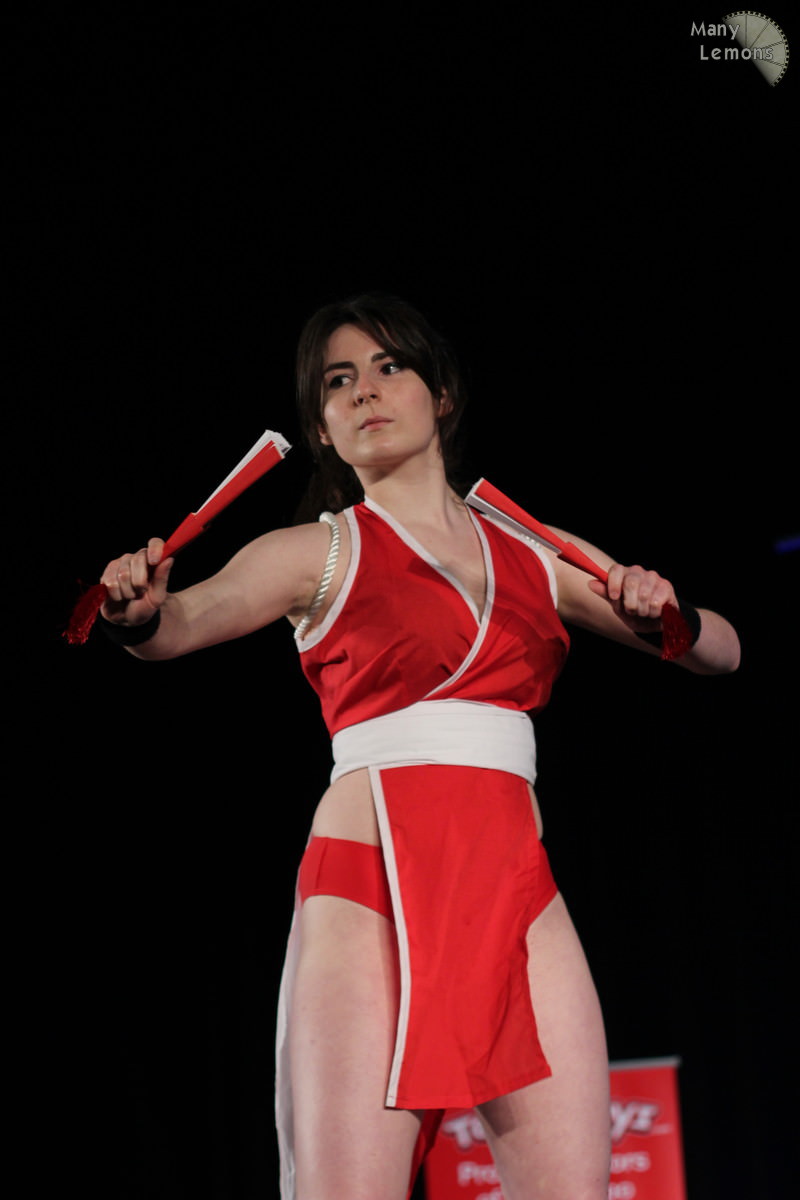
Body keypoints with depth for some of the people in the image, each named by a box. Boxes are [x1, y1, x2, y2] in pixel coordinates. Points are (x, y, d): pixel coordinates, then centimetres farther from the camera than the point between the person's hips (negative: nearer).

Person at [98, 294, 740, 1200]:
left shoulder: (539, 563, 18)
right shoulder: (321, 553, 8)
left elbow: (722, 652, 18)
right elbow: (188, 622, -9)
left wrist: (663, 616, -4)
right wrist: (139, 611, -33)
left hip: (518, 897, 4)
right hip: (371, 889, -3)